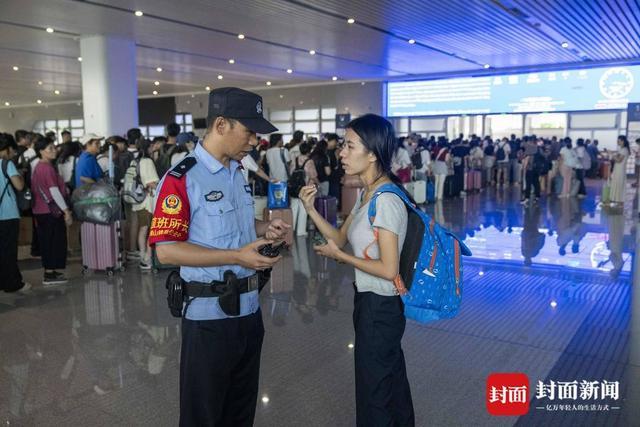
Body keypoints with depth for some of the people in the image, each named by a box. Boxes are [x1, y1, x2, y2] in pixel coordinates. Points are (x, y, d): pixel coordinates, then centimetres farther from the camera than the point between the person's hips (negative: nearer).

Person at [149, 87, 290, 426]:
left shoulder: (239, 175, 10)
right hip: (209, 314, -8)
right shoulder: (181, 179, -17)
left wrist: (264, 228, 2)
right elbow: (166, 250, -21)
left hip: (249, 308, 8)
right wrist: (236, 257, -25)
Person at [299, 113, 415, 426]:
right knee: (391, 383, 26)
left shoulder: (387, 201, -24)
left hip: (380, 307, -9)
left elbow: (388, 269, -25)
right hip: (369, 300, 9)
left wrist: (338, 256, -15)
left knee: (373, 393, 10)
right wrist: (311, 209, -5)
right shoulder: (366, 194, 5)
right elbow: (340, 238, 9)